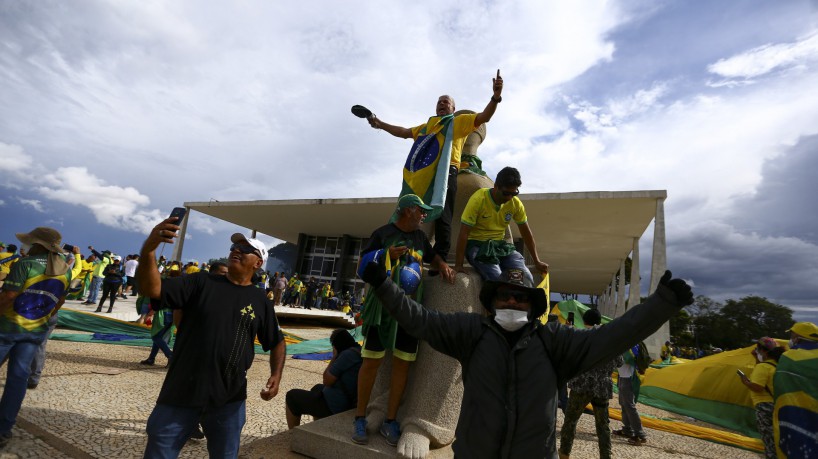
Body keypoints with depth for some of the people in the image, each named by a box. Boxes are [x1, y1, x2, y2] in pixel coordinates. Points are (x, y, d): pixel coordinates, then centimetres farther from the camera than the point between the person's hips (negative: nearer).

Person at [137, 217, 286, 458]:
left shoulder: (260, 301, 2)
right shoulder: (201, 282, -2)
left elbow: (276, 342, 10)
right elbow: (152, 289, -14)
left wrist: (276, 376, -5)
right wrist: (148, 250, -31)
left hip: (229, 400, 2)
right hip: (181, 394, -1)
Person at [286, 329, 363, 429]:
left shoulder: (347, 354, -23)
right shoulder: (360, 351, 4)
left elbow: (327, 381, -17)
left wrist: (334, 357, -9)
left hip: (336, 406, -9)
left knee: (292, 395, 7)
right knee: (317, 388, 35)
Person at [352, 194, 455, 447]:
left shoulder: (420, 237, 14)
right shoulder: (383, 233, -3)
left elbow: (432, 255, 28)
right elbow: (363, 262, -2)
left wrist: (443, 265, 6)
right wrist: (386, 254, -19)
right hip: (382, 305, -5)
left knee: (402, 363, 5)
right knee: (372, 361, 0)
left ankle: (390, 420, 18)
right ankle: (360, 418, 15)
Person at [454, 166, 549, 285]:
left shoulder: (516, 203, -3)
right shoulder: (478, 199, -18)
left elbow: (526, 233, 9)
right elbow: (464, 233, -18)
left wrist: (537, 261, 11)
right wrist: (458, 265, -20)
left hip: (500, 244, 5)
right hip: (477, 244, -4)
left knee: (526, 278, -16)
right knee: (497, 278, -29)